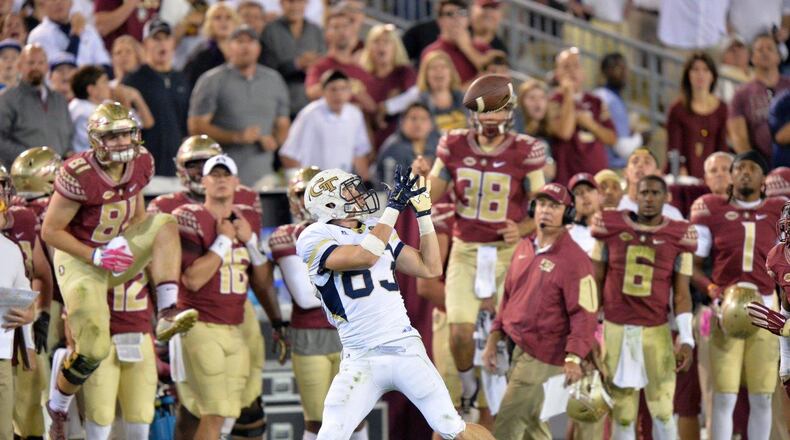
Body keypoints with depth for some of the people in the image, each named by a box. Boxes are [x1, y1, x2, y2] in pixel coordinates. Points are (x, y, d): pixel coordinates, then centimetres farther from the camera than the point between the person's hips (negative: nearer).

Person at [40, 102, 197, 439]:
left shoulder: (141, 163, -6)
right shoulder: (79, 176, -25)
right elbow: (50, 231, -19)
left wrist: (143, 243, 0)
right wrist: (96, 257, -23)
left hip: (118, 249, 6)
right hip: (80, 260, -6)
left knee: (164, 224, -18)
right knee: (93, 348, -11)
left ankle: (167, 315, -25)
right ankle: (57, 408, 16)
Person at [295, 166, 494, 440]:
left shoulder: (378, 232, 15)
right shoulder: (314, 239, -5)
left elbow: (430, 268, 14)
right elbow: (365, 257, -20)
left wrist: (423, 212, 9)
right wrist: (394, 206, -14)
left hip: (406, 351, 4)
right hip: (361, 361, -4)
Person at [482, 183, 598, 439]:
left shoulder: (574, 259, -14)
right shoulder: (523, 249, 9)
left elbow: (584, 314, -19)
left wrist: (573, 358, -29)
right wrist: (493, 340, 10)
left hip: (541, 355, -8)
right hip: (514, 348, 8)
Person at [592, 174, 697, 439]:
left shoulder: (677, 236, 1)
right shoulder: (611, 228, 3)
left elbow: (681, 294, 3)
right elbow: (595, 283, 9)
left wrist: (686, 339, -5)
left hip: (657, 331, -1)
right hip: (616, 328, 1)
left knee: (662, 411, -1)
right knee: (623, 413, 4)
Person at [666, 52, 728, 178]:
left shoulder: (721, 109, 8)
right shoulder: (678, 110, -1)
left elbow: (722, 146, 10)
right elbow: (673, 148, -3)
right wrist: (682, 173, -12)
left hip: (710, 174, 2)